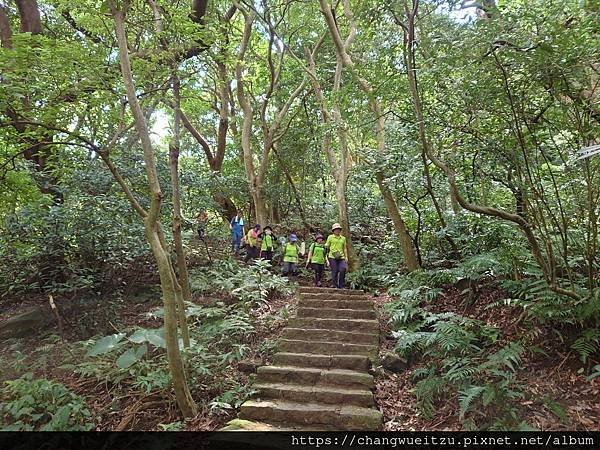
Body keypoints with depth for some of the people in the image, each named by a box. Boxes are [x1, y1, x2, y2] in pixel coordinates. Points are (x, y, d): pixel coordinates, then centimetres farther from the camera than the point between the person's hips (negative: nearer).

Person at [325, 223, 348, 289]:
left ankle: (341, 286, 0)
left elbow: (345, 248, 19)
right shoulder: (330, 237, 8)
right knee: (335, 271, -6)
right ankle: (335, 285, 5)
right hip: (332, 257, -2)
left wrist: (346, 257, 10)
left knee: (343, 270, -13)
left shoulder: (343, 238, 18)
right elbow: (327, 246, 9)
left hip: (341, 257, 3)